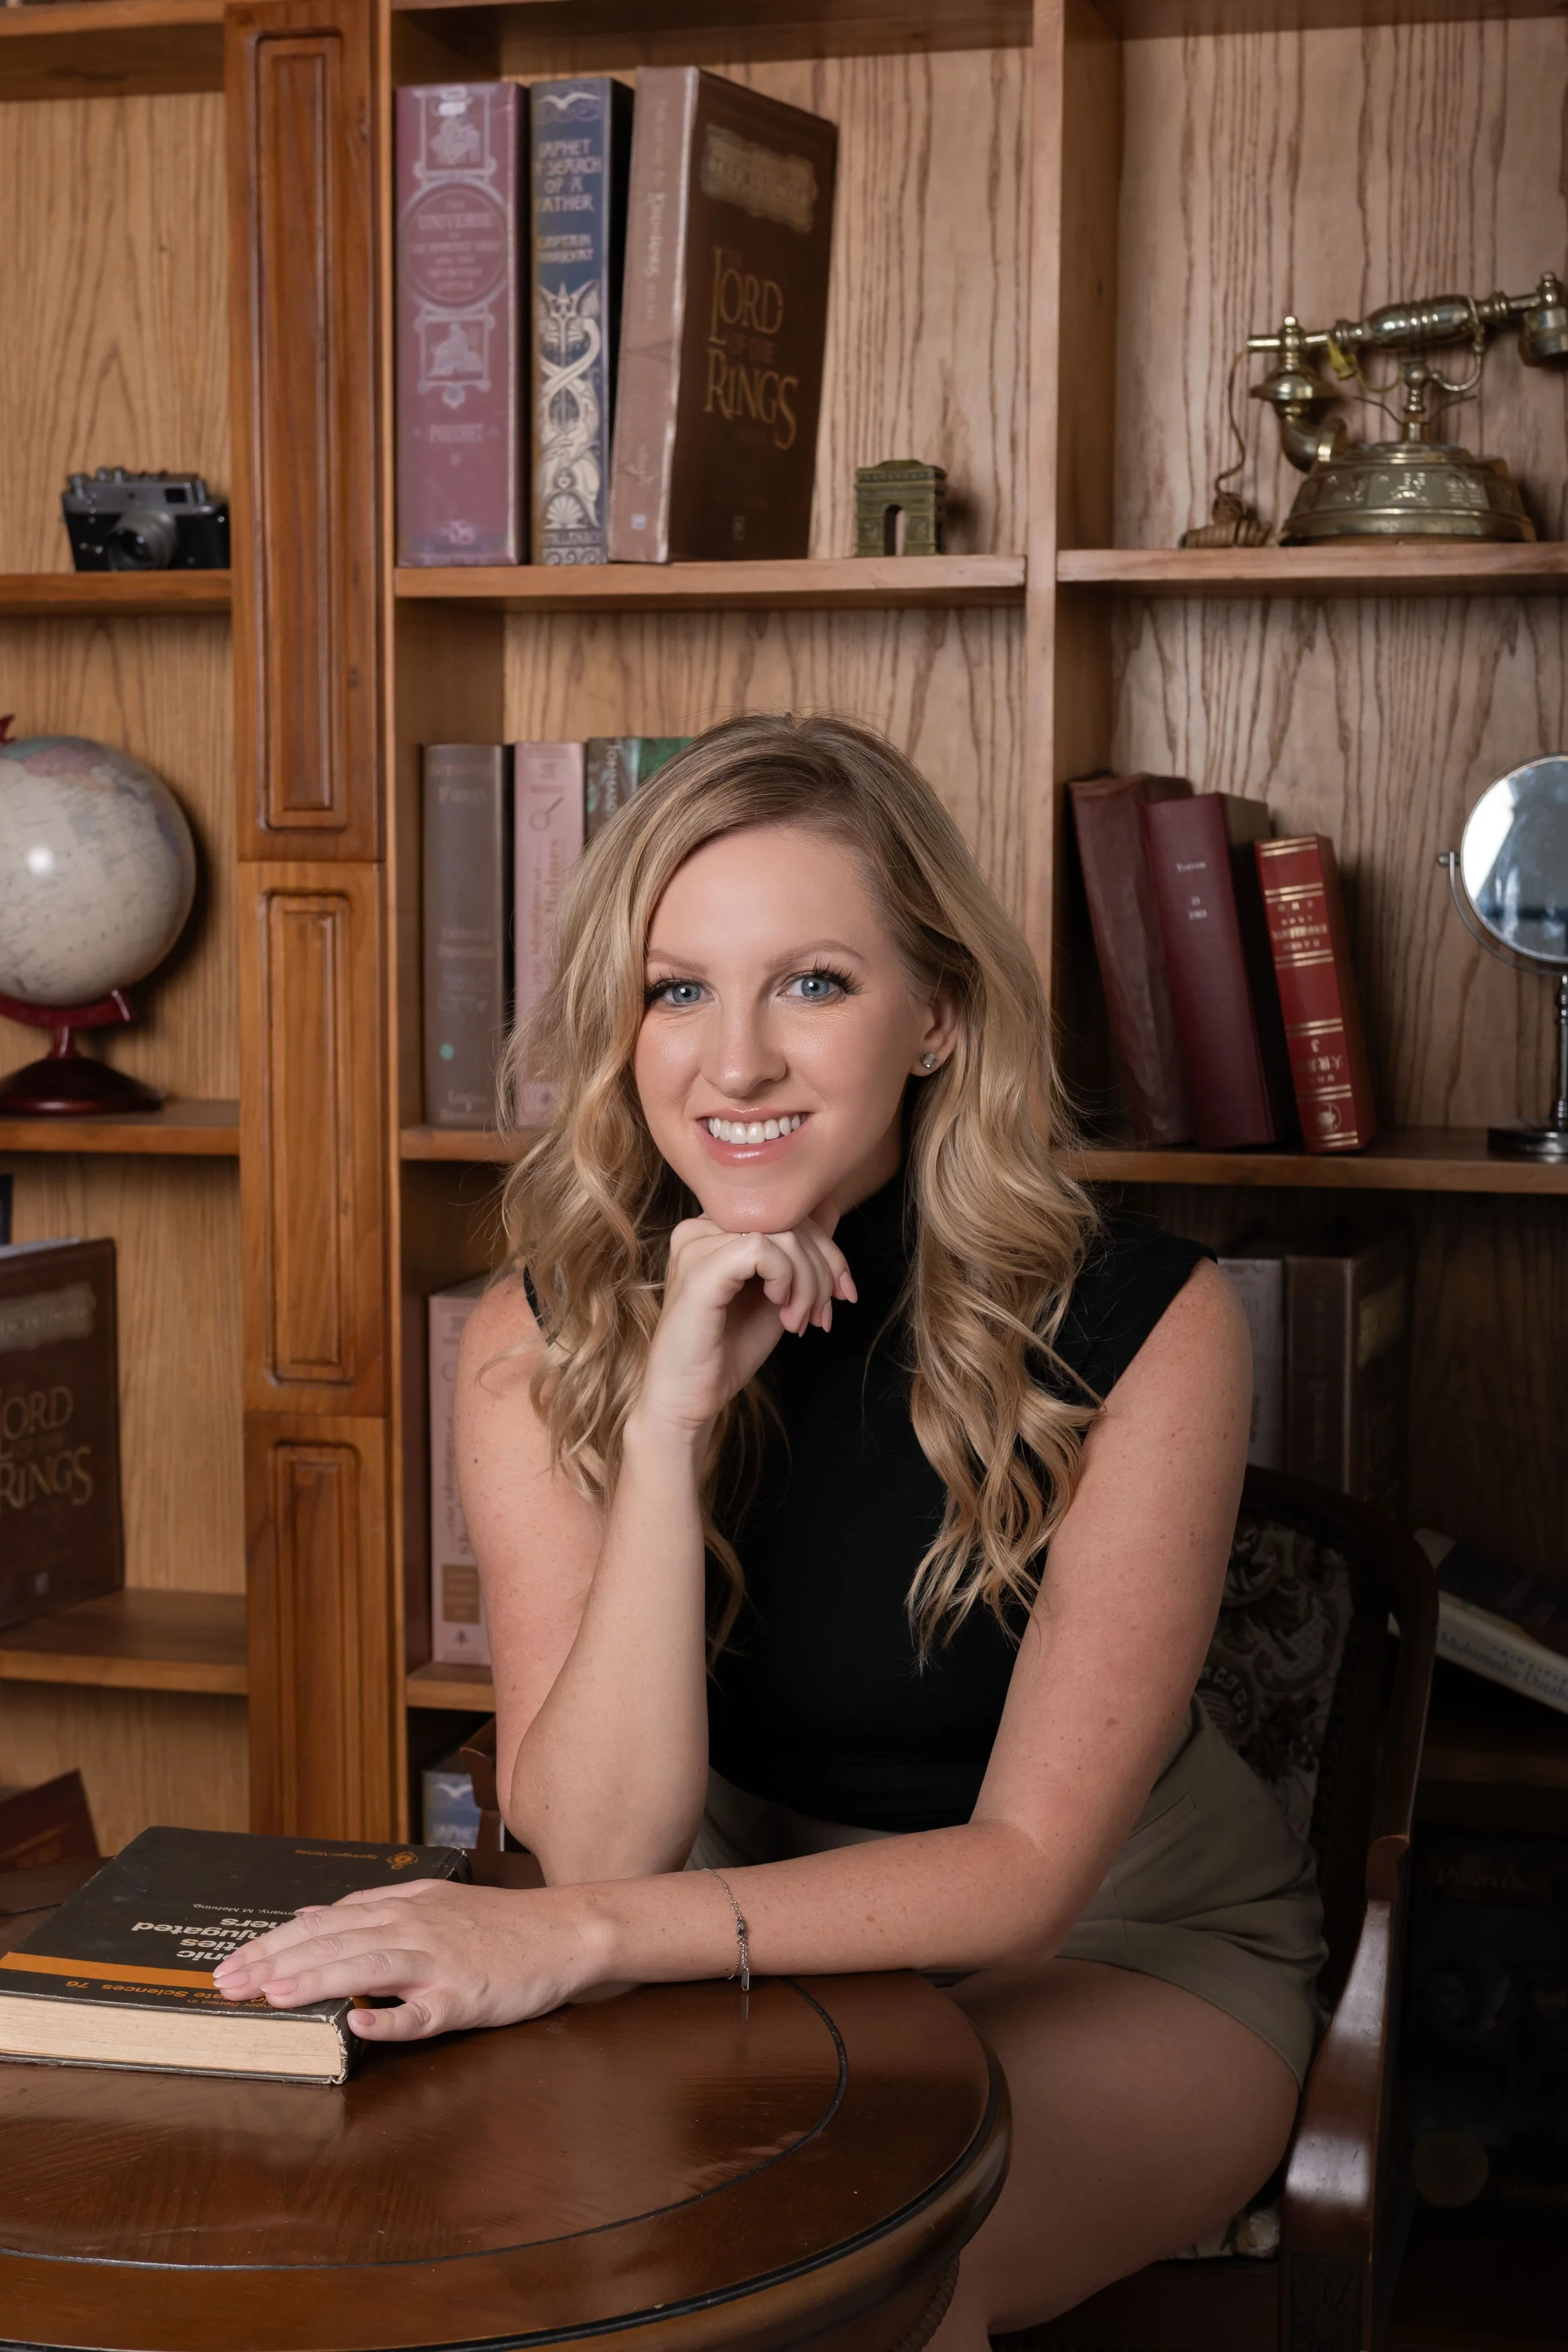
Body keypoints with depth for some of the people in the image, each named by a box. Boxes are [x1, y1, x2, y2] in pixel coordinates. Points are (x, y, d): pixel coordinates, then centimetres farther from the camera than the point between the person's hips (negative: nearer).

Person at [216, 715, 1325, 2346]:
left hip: (1124, 1947, -2)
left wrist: (582, 1938, -34)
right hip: (768, 1942, 2)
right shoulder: (541, 1344, -12)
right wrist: (667, 1421, -31)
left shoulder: (1142, 1323, -20)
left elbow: (1029, 1867, -21)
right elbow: (598, 1842, -19)